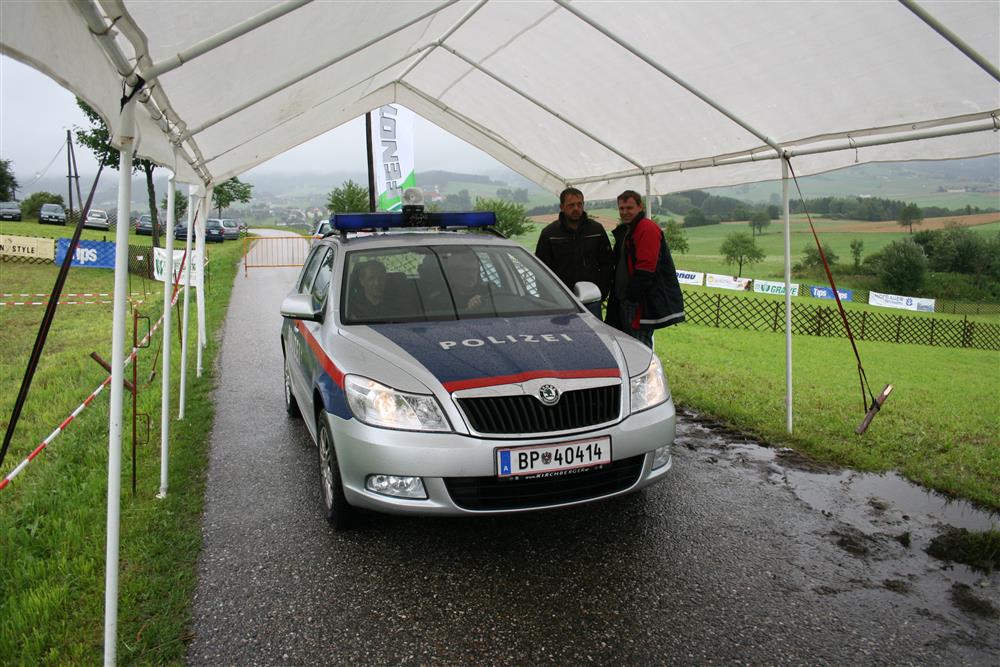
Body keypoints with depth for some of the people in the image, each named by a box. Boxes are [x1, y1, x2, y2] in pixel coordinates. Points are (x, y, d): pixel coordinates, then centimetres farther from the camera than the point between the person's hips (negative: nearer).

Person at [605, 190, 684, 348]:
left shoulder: (648, 229, -13)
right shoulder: (624, 231, 19)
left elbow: (645, 269, -21)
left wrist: (631, 295, -20)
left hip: (644, 303, -10)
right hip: (626, 301, 10)